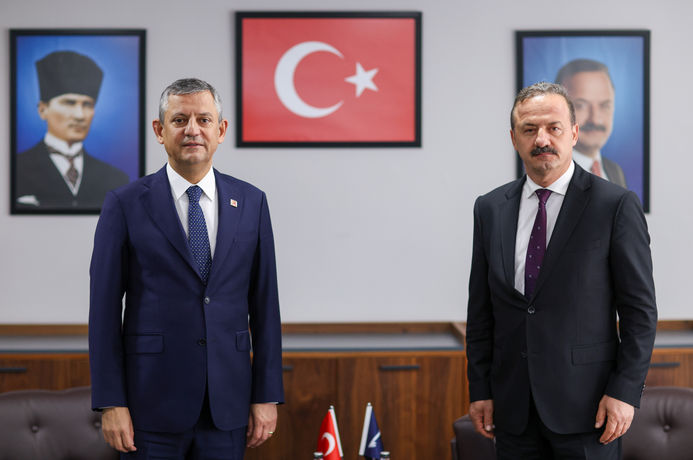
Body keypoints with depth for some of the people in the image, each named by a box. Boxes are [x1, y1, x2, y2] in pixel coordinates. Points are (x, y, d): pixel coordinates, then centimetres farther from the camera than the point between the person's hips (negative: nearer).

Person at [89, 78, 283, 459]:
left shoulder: (251, 203, 6)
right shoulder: (125, 205, -2)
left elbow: (264, 304, 6)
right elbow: (104, 309, -3)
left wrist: (267, 396, 3)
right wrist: (110, 403, -7)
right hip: (152, 406, -2)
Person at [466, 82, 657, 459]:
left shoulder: (616, 205, -5)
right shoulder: (489, 209, 7)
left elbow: (640, 309, -5)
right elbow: (480, 310, 10)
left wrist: (624, 392, -10)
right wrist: (480, 389, 6)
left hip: (585, 404, -3)